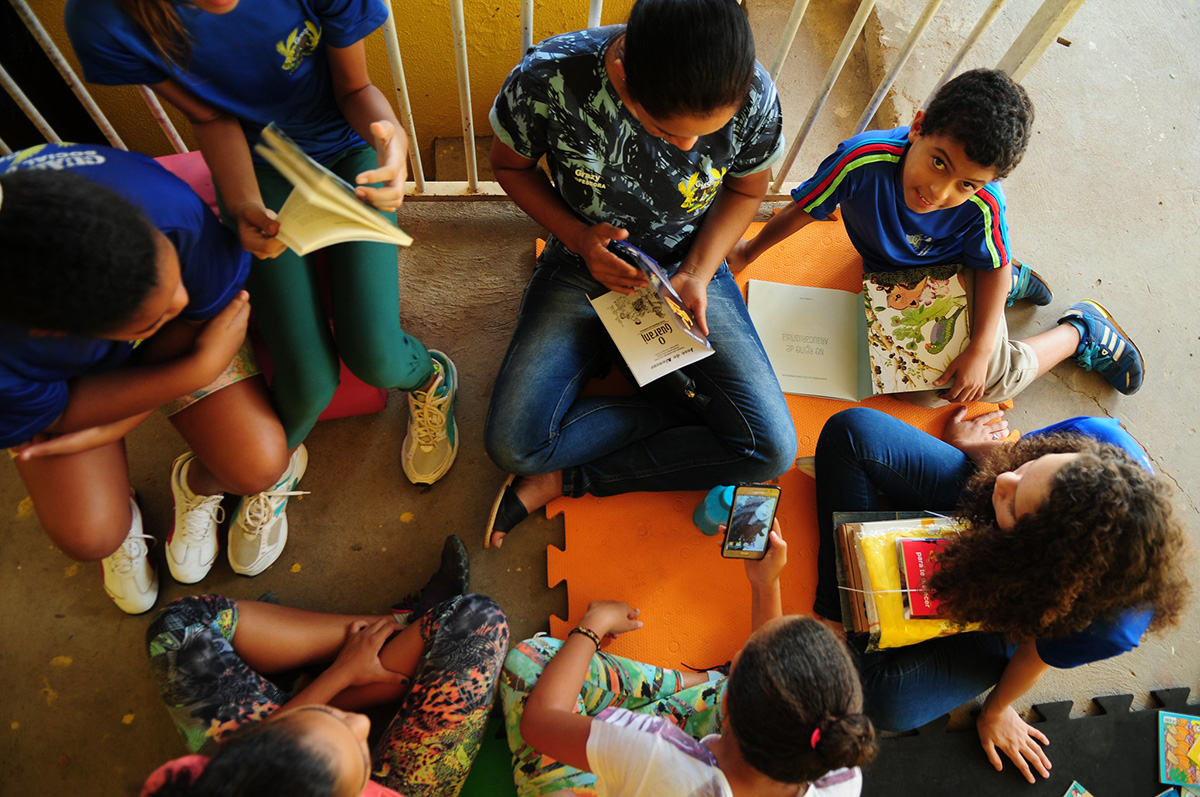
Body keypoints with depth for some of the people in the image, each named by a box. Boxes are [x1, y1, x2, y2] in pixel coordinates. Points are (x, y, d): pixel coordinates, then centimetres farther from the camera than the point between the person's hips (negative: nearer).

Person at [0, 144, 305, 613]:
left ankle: (196, 482, 20)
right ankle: (118, 513, 27)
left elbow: (204, 312, -20)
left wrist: (112, 428, -23)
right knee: (90, 537, -10)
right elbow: (48, 418, -19)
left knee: (261, 467, -15)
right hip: (58, 379, 0)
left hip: (180, 338, 1)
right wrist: (201, 368, -30)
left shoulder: (170, 209, -39)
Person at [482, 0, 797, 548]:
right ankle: (682, 401, 1)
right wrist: (576, 236, -21)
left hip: (690, 267, 1)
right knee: (512, 445, -17)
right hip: (583, 267, 0)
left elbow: (746, 190, -2)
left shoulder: (754, 97, -23)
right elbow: (510, 164, -6)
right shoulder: (548, 79, -27)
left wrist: (697, 274, -17)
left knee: (771, 450, -15)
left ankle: (569, 479, -3)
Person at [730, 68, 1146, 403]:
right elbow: (802, 210, -22)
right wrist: (748, 253, -8)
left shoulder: (983, 203, -33)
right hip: (890, 280, 2)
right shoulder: (863, 159, -38)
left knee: (996, 378, -6)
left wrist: (979, 350, -19)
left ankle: (1082, 328, 27)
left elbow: (991, 267, -15)